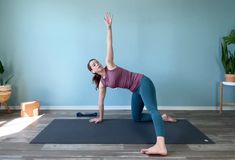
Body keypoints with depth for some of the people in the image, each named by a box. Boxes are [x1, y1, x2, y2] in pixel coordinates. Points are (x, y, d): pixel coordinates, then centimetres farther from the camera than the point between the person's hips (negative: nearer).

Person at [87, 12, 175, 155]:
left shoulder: (109, 65, -2)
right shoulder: (102, 83, 11)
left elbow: (110, 46, -6)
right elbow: (101, 101, 19)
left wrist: (109, 27, -13)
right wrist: (100, 117, 25)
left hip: (143, 83, -8)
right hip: (136, 91, 8)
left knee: (152, 109, -31)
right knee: (136, 118, 15)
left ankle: (160, 146, -53)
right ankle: (163, 118, 20)